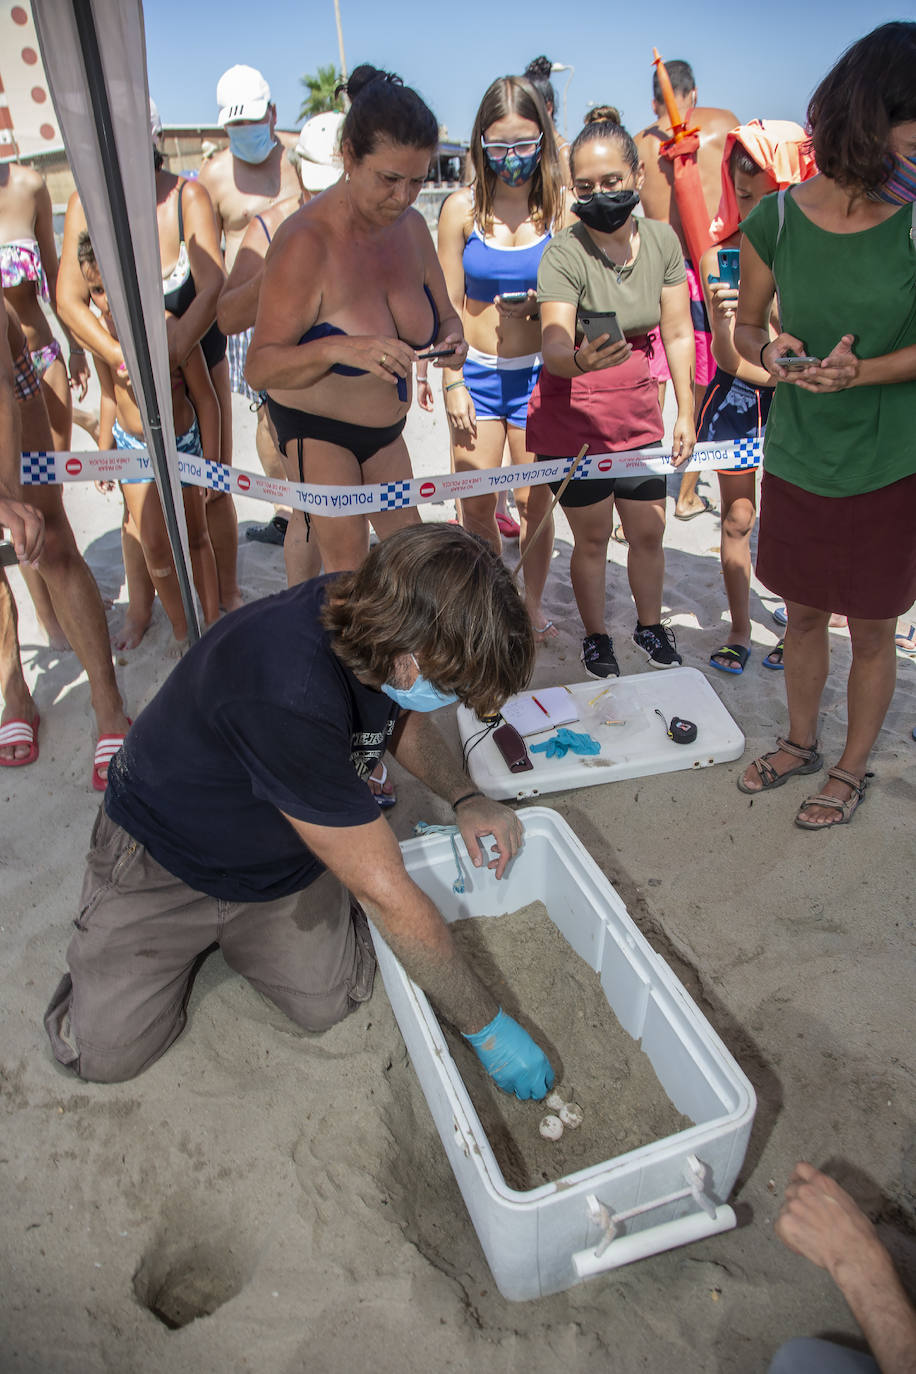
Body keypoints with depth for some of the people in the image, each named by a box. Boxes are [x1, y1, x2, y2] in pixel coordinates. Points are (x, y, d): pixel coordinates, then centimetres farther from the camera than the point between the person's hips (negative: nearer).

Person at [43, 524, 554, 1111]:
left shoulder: (375, 612, -19)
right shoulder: (287, 694, -43)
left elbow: (406, 721, 7)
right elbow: (389, 896, -35)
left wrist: (465, 798, -12)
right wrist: (488, 1026, -23)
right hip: (166, 855, -5)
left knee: (328, 1002, -10)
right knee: (105, 1052, -7)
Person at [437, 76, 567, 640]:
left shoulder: (561, 206, -1)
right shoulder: (462, 208, 1)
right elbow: (449, 304, 2)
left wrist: (544, 304, -17)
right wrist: (454, 382, -4)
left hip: (538, 371, -1)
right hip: (477, 369, 1)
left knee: (535, 499, 3)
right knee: (476, 505, 2)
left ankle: (533, 604, 25)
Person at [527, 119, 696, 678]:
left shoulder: (662, 240, -3)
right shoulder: (564, 253, -17)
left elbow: (679, 334, 2)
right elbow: (554, 348, -29)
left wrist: (686, 413, 1)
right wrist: (583, 360, -51)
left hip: (637, 410, 4)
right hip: (572, 415, -4)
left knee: (649, 531, 11)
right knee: (593, 536, 5)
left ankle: (651, 625, 35)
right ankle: (596, 636, 27)